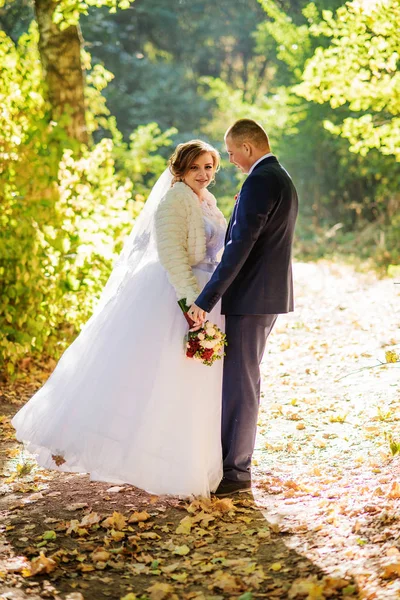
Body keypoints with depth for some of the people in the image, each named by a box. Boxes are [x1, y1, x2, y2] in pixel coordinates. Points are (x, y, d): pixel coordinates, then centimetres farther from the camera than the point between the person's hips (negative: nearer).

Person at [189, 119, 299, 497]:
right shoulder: (281, 179, 16)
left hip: (250, 297, -10)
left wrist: (205, 300, -23)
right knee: (242, 381, 16)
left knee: (239, 383, -4)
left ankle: (235, 473, 4)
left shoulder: (259, 182, -16)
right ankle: (235, 461, 25)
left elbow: (240, 246, -23)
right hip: (269, 295, 10)